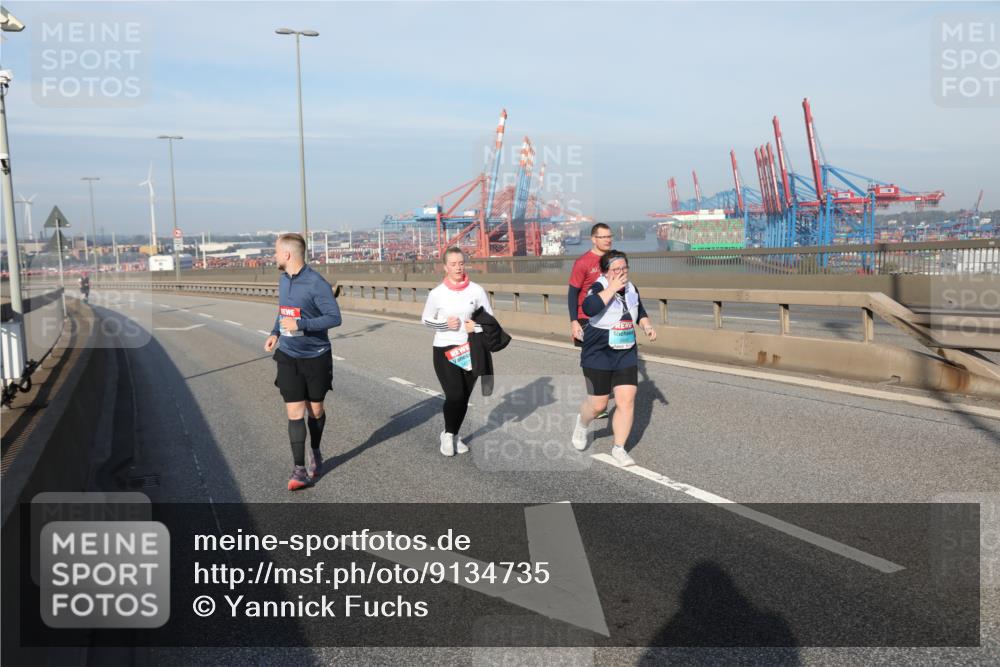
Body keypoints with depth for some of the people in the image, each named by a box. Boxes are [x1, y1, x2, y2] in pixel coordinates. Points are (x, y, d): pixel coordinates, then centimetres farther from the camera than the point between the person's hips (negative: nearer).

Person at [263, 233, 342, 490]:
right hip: (288, 357, 4)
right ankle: (299, 469, 1)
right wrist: (275, 333, 2)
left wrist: (301, 325, -25)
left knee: (315, 411, 12)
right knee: (294, 413, -2)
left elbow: (334, 317, -17)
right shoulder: (283, 280, 5)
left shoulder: (316, 283, -17)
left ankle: (316, 454, 35)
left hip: (315, 357, -4)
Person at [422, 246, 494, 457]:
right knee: (454, 395, -14)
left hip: (470, 351, 3)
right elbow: (426, 319, 7)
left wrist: (476, 326, -14)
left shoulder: (477, 290, -3)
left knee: (464, 397, 10)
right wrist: (444, 325, -11)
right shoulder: (437, 293, -6)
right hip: (444, 351, -2)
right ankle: (448, 434, 13)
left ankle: (453, 435, 33)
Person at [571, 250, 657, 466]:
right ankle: (582, 424, 39)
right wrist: (612, 288, -32)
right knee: (598, 403, 5)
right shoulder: (599, 287, -15)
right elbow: (589, 308, -38)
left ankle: (619, 449, 10)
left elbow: (640, 313, 22)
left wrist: (647, 326, 2)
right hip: (598, 355, -5)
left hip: (626, 355, 5)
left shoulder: (631, 289, 3)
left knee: (627, 401, -3)